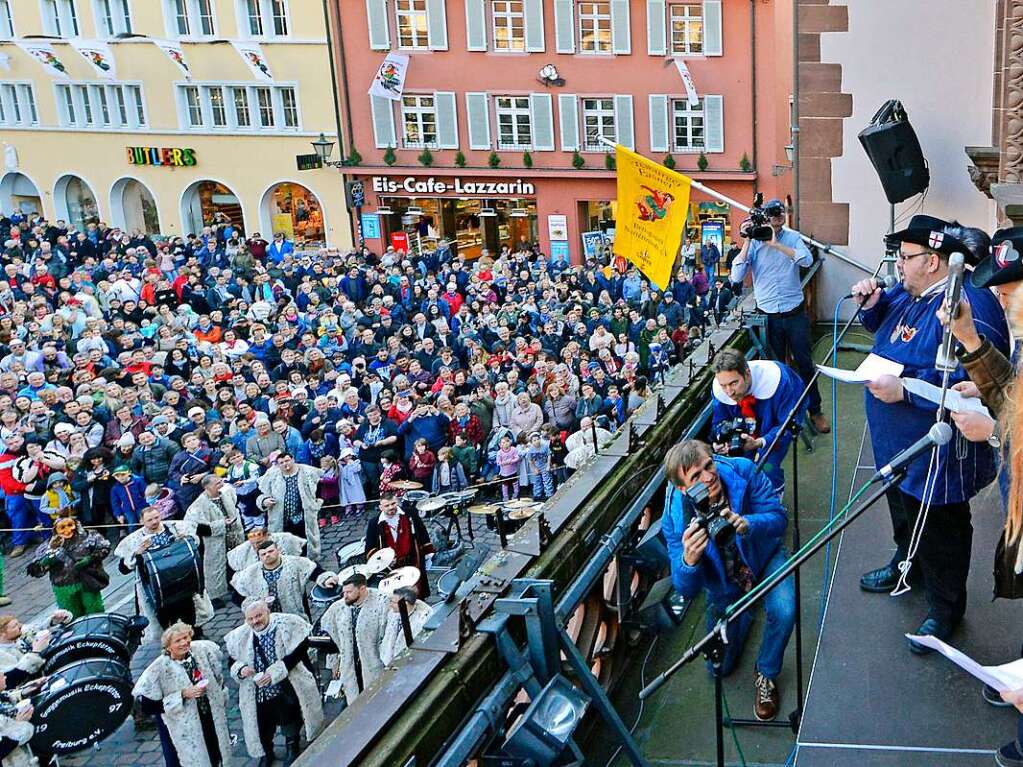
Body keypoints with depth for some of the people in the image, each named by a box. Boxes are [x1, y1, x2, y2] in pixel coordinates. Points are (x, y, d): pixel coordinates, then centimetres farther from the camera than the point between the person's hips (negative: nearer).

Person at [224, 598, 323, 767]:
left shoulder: (286, 625, -18)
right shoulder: (239, 636, -7)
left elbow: (298, 652, -18)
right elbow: (232, 661, 5)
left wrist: (275, 672, -25)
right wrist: (241, 669, -18)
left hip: (287, 689, -2)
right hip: (258, 694, 2)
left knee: (291, 726, 18)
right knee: (264, 728, 15)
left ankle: (292, 747, 46)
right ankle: (266, 753, 44)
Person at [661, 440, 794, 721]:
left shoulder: (742, 471, -30)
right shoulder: (676, 518, -30)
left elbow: (779, 519, -27)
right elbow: (688, 590, -27)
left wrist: (747, 525, -50)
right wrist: (689, 560, -52)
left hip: (764, 558, -1)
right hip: (723, 582, 1)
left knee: (784, 611, -33)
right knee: (720, 667, 8)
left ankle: (766, 673, 0)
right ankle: (746, 613, 40)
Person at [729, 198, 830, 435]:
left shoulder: (792, 237, -1)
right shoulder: (754, 242, -4)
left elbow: (807, 259, -21)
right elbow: (736, 277, -14)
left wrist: (775, 244, -26)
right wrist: (747, 241, -18)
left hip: (795, 313, 0)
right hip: (768, 315, 0)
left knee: (805, 363, 6)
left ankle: (815, 410, 20)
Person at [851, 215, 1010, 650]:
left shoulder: (967, 307, -29)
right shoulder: (910, 292, 2)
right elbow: (884, 324, 22)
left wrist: (904, 389, -35)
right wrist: (871, 304, -1)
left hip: (939, 451, -9)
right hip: (897, 441, 9)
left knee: (939, 530, 8)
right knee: (904, 509, 30)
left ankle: (945, 608, 27)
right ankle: (906, 564, 54)